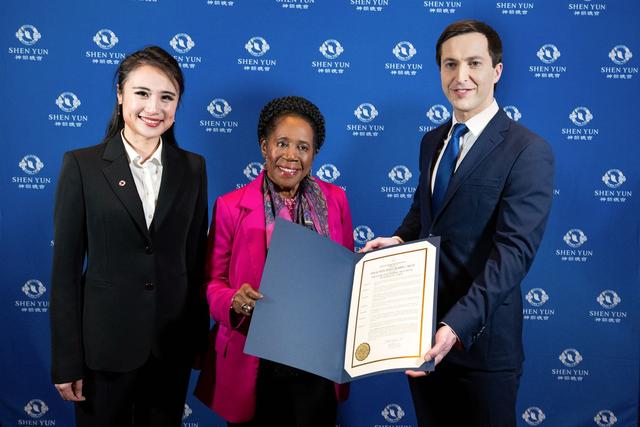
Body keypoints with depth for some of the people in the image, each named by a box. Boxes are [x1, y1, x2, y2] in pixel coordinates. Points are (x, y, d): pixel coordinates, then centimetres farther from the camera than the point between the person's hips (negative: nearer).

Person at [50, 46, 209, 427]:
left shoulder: (192, 168, 3)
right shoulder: (82, 165, -5)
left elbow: (197, 259, 7)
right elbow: (66, 267, -6)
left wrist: (199, 339, 7)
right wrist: (66, 362, -7)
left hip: (173, 345, 3)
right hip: (105, 344, -2)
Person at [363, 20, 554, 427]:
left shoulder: (529, 151, -15)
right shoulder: (433, 141, 9)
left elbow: (514, 251, -23)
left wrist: (457, 325, -33)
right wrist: (399, 239, -4)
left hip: (482, 335, -6)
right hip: (422, 325, 6)